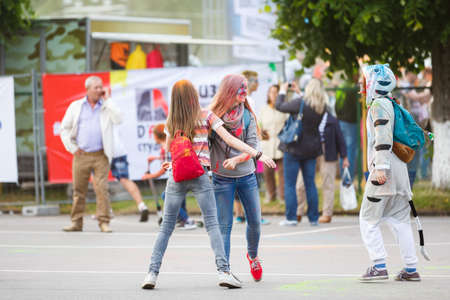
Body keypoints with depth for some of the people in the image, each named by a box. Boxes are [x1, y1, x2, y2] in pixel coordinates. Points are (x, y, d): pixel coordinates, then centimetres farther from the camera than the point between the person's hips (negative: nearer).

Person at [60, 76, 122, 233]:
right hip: (81, 155, 1)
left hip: (100, 156, -1)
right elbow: (64, 128, 12)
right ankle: (76, 222, 10)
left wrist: (106, 101, -6)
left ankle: (104, 222, -7)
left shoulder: (107, 107, 9)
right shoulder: (76, 106, 10)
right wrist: (72, 148, 2)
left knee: (102, 189, -10)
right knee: (79, 190, 3)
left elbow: (118, 119, -11)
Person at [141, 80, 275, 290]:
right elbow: (230, 140, -6)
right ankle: (223, 271, -12)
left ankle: (152, 273, 1)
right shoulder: (206, 117, -1)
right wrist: (258, 155, -5)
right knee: (212, 225, 0)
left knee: (166, 227, 8)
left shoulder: (171, 122, 5)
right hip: (200, 176, -2)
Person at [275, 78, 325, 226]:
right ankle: (313, 218, 12)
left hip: (294, 147, -5)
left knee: (289, 184, 2)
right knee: (310, 184, 11)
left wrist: (282, 91, 9)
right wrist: (299, 93, 25)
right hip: (311, 148, 5)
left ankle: (291, 218, -1)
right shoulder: (322, 107, -3)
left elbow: (279, 106, -8)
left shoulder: (300, 103, -20)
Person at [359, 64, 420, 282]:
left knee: (368, 219, -5)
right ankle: (411, 269, 7)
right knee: (399, 219, 9)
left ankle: (379, 266, -11)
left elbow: (383, 137, -18)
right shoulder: (390, 104, 21)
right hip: (399, 170, 9)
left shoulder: (379, 105, -8)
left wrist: (380, 167, -24)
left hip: (385, 169, -9)